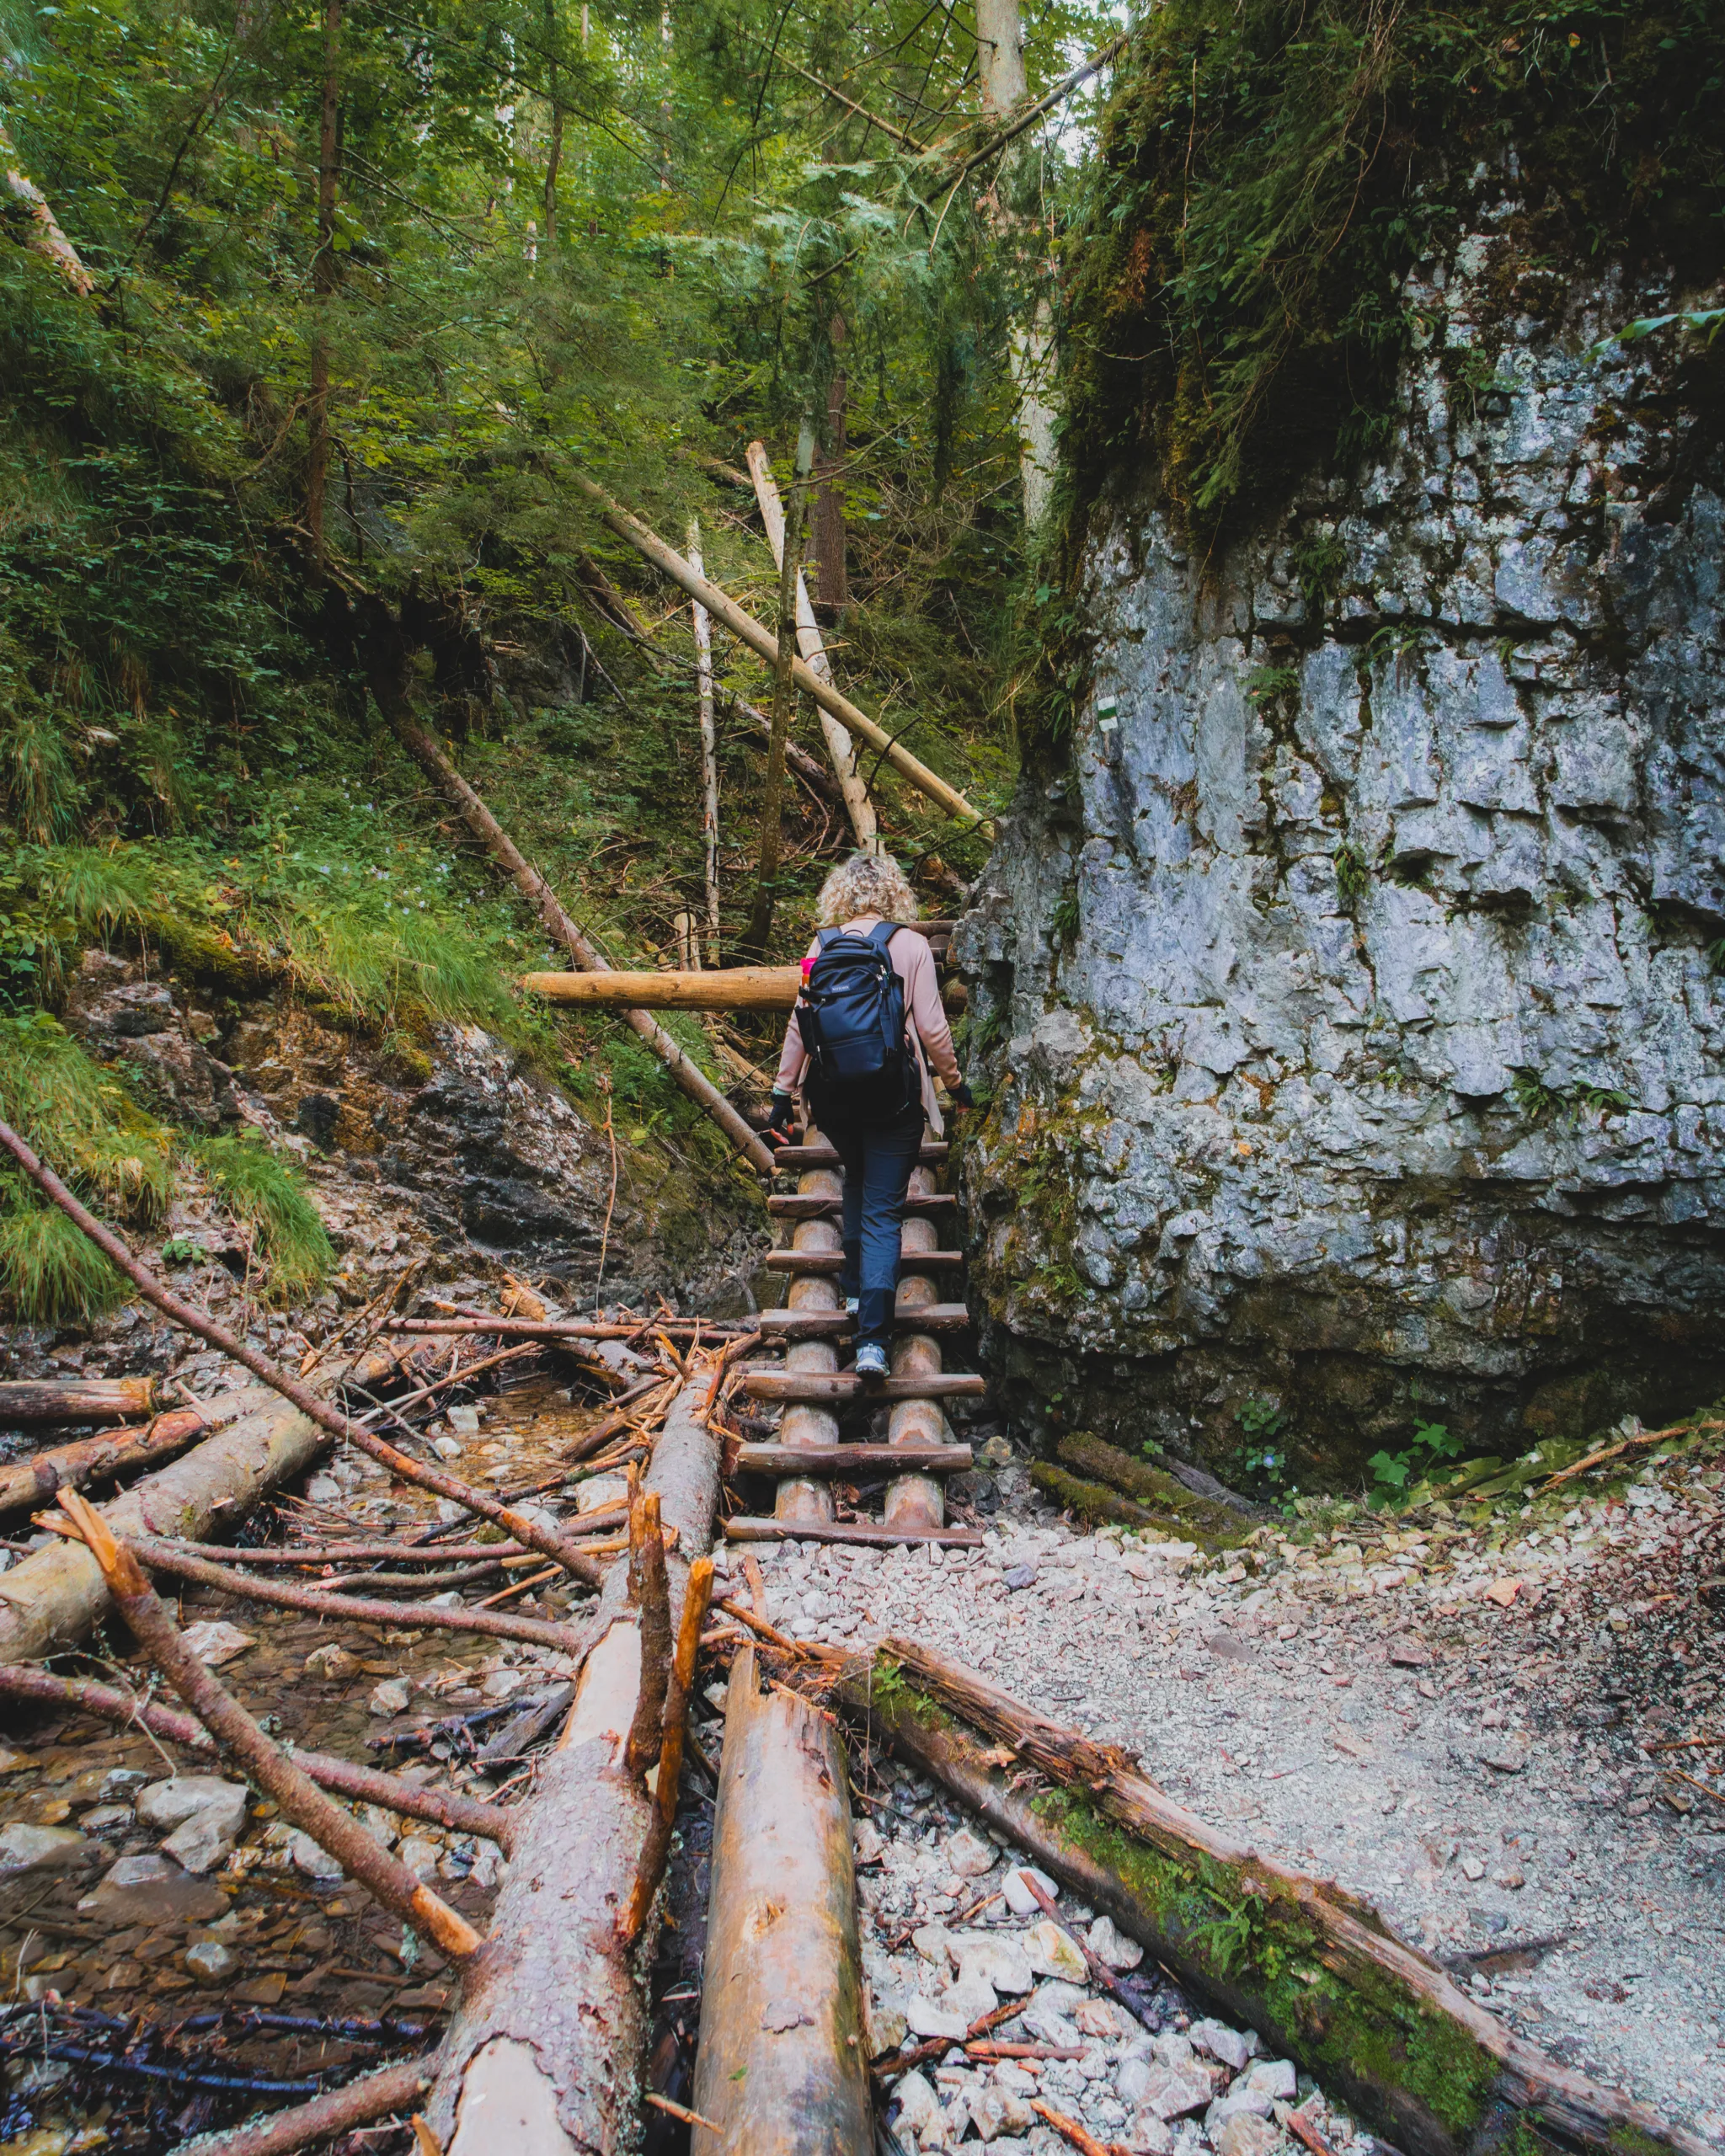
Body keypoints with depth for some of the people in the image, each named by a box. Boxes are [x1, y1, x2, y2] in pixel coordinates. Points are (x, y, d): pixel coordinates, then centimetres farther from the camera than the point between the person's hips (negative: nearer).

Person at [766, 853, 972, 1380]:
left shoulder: (823, 944, 4)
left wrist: (783, 1093, 10)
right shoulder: (911, 945, -3)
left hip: (831, 1092, 3)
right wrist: (955, 1081, 10)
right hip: (893, 1090, -3)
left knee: (857, 1182, 29)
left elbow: (799, 1024, 4)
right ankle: (873, 1339, -9)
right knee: (883, 1209, 0)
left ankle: (855, 1289, 31)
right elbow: (931, 1028, -5)